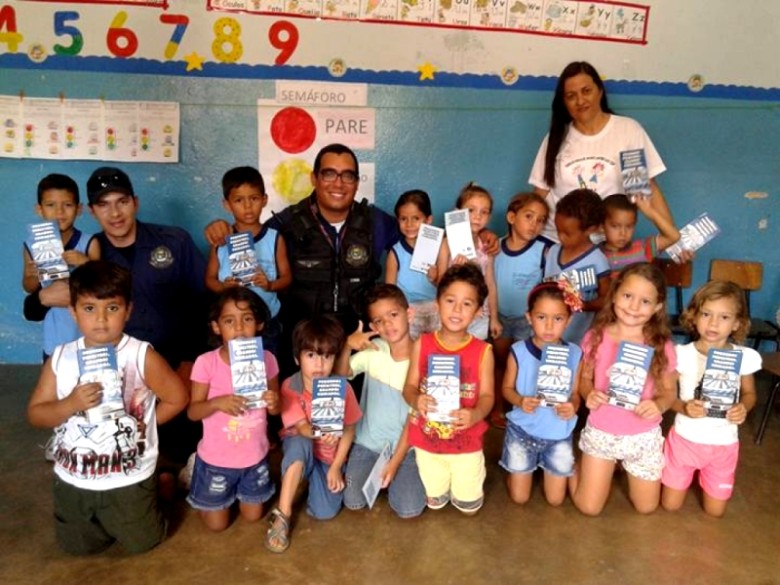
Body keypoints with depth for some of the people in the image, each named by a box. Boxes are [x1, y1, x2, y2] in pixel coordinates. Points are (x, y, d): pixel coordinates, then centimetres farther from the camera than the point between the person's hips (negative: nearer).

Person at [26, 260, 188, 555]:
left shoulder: (142, 356, -19)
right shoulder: (60, 359, -9)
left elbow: (177, 398, -10)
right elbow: (35, 414, -6)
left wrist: (142, 423, -8)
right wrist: (70, 404, -24)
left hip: (129, 480, -3)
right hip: (73, 480, 3)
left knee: (142, 543, 17)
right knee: (77, 547, 22)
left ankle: (160, 483, 39)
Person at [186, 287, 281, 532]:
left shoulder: (266, 359, -13)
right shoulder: (206, 363, -20)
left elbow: (276, 409, -2)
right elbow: (192, 412, -13)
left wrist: (274, 403, -26)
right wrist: (217, 402, -33)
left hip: (254, 457, 2)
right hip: (216, 458, -2)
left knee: (253, 517, 18)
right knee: (217, 524, 15)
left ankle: (239, 489, 47)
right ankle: (197, 478, 41)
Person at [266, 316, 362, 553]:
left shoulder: (343, 389, -18)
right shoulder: (290, 387, -20)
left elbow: (349, 430, -9)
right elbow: (301, 427, -22)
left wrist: (336, 467, -12)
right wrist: (316, 434, -45)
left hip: (330, 455, 2)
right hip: (301, 448, -1)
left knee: (324, 511, -14)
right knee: (299, 443, -39)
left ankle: (315, 478, 21)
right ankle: (282, 515, -27)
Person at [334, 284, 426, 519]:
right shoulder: (373, 351, -8)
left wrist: (395, 462, -15)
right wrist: (347, 347, -22)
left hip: (405, 446, -2)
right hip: (368, 442, 2)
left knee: (409, 509, -13)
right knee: (353, 502, -8)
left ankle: (392, 471, 16)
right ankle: (377, 472, 20)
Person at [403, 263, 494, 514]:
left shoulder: (483, 351, -13)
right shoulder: (422, 344, -10)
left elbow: (487, 395, -11)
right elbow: (409, 387, -7)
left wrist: (475, 415, -33)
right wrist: (417, 401, -30)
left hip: (467, 443, -1)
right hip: (427, 440, 1)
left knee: (469, 506, 15)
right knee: (435, 502, 19)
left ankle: (462, 483, 45)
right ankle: (442, 490, 51)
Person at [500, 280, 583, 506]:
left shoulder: (574, 354, -12)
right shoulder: (519, 351, -16)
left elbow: (575, 393, -5)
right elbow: (507, 388, -5)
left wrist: (572, 407, -27)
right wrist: (520, 401, -26)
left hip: (559, 433, 1)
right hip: (523, 430, -1)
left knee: (555, 500, 14)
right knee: (519, 498, 10)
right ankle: (517, 468, 41)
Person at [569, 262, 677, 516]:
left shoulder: (662, 346, -14)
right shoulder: (596, 337, -13)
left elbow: (668, 391, -4)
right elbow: (585, 378, -1)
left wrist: (659, 405, -26)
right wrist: (589, 394, -22)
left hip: (643, 436, 1)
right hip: (600, 431, 0)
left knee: (646, 508, 17)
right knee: (588, 507, 5)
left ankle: (624, 467, 44)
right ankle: (577, 466, 34)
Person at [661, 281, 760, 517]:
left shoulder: (744, 357, -13)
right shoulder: (682, 354, -17)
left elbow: (749, 393, 5)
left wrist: (743, 408, -17)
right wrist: (683, 407, -27)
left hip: (723, 445, 1)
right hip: (685, 440, -1)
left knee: (715, 511, 14)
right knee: (670, 505, 11)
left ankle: (703, 478, 44)